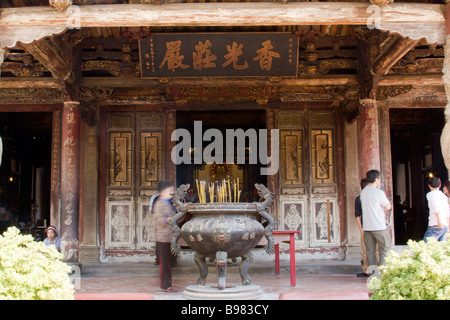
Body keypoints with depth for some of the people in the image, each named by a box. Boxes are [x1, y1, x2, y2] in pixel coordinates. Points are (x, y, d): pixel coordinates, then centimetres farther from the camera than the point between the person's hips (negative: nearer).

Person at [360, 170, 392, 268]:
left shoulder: (363, 192, 10)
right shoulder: (379, 192, -10)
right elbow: (388, 207, 1)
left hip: (366, 227, 6)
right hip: (379, 227, -6)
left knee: (370, 252, 7)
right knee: (384, 252, 0)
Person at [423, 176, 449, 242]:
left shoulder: (430, 194, 0)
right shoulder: (444, 196, 21)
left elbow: (436, 207, -18)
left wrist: (439, 221, -24)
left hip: (435, 227, -7)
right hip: (445, 227, 7)